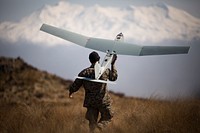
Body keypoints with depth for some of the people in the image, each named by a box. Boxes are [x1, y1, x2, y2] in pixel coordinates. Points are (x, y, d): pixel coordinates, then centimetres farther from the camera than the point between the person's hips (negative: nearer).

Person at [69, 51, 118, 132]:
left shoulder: (84, 73, -5)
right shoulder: (105, 71, -10)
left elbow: (75, 86, 0)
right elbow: (114, 77, 11)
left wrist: (70, 93, 21)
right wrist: (113, 64, 20)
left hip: (90, 101, 2)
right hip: (103, 101, -2)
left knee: (92, 122, 15)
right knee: (107, 117, 16)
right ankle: (100, 125, -12)